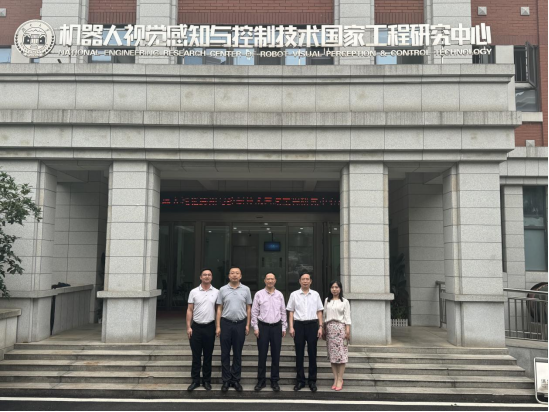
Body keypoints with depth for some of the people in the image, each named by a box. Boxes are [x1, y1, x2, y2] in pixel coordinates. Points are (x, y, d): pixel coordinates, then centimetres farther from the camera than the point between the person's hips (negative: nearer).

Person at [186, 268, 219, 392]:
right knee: (196, 356, 5)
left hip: (210, 327, 0)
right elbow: (189, 310, 3)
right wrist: (188, 327, -3)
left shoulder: (216, 292, 3)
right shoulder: (194, 292, 3)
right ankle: (195, 380, 14)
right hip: (196, 327, 0)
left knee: (208, 356, 7)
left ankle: (207, 381, 17)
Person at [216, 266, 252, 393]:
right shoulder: (223, 290, 2)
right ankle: (226, 381, 14)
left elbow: (248, 308, 6)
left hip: (240, 324, 0)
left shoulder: (246, 290, 3)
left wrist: (247, 325, 0)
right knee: (225, 354, 4)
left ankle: (236, 380, 17)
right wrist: (218, 326, -2)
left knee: (238, 354, 7)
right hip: (226, 323, 0)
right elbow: (219, 309, 3)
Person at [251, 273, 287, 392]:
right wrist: (255, 327, -5)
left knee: (276, 355, 5)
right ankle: (261, 381, 14)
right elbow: (254, 312, 1)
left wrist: (284, 328, 6)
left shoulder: (279, 295, 7)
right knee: (262, 355, 3)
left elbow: (283, 312, 10)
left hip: (276, 327, 2)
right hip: (263, 326, -2)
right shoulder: (259, 294, 1)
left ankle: (275, 381, 15)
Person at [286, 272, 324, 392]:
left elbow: (319, 312, 8)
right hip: (299, 325, 0)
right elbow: (291, 312, 6)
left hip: (312, 325, 0)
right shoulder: (294, 295, 5)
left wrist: (320, 327, 0)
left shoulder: (315, 295, 7)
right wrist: (291, 327, -2)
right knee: (299, 354, 5)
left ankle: (312, 381, 13)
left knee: (312, 353, 4)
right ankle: (300, 381, 15)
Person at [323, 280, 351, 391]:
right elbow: (324, 316, 14)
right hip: (329, 328, 4)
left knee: (341, 353, -6)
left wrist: (348, 331, -9)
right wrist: (323, 330, 12)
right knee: (332, 353, 3)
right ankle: (335, 378, 8)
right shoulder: (327, 300, 12)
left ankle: (340, 380, -2)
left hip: (340, 328, -3)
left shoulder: (344, 301, 3)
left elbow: (347, 317, -1)